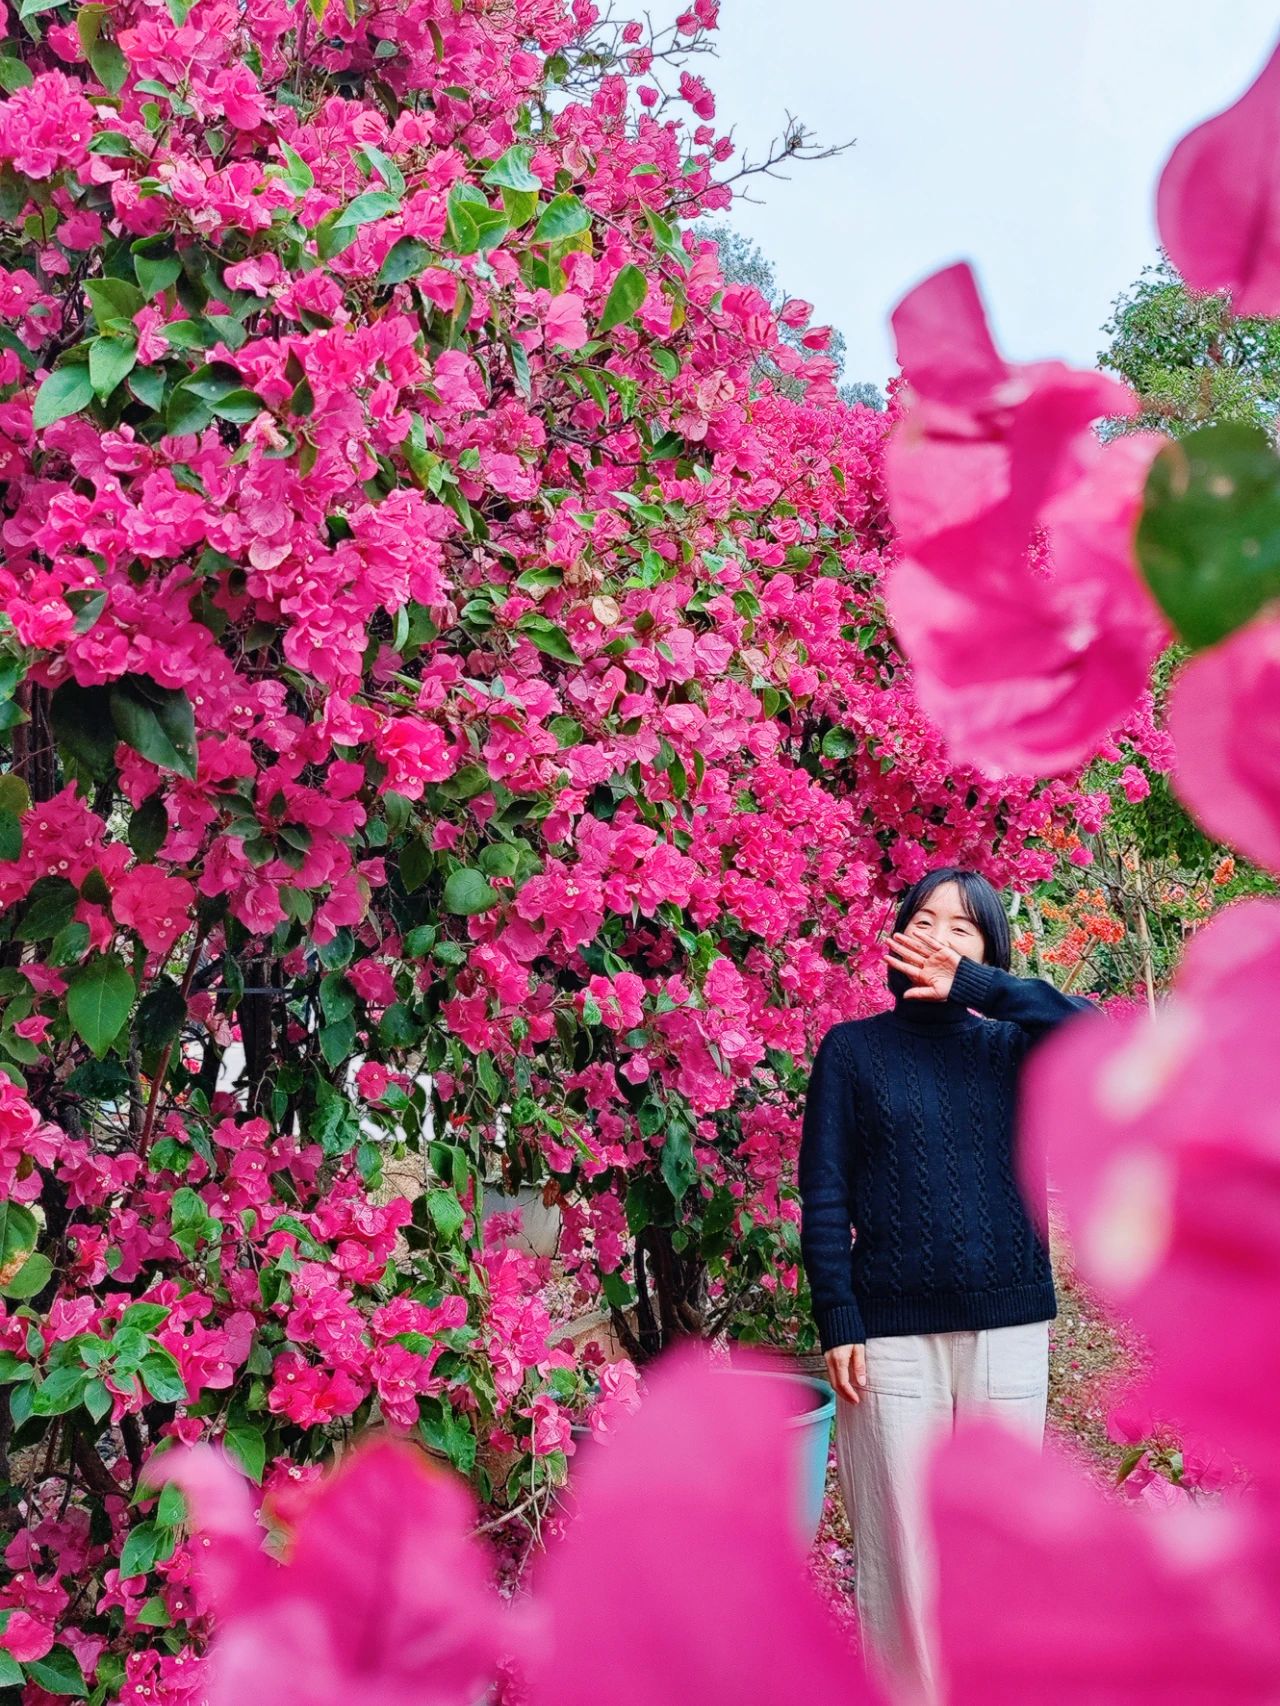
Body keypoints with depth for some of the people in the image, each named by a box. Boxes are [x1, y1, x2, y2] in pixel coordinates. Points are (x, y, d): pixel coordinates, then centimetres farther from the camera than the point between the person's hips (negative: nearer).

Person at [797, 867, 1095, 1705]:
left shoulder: (1012, 1048, 7)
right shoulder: (853, 1050, 3)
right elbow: (823, 1197, 0)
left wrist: (976, 985, -15)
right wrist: (837, 1322, -8)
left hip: (1010, 1332, 2)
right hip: (893, 1336, -2)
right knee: (899, 1547, 4)